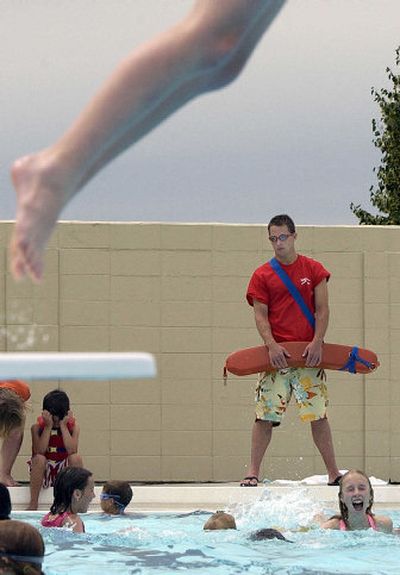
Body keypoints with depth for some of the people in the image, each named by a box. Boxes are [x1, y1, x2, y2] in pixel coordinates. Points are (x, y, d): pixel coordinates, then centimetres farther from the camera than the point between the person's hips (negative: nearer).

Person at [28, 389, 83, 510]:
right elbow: (39, 452, -22)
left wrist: (63, 426, -20)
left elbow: (72, 451, -20)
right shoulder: (37, 427, -8)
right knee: (39, 459, -33)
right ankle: (33, 504, -30)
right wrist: (48, 426, -22)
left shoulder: (73, 425, -5)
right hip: (44, 472, -1)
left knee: (76, 458, -29)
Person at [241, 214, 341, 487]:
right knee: (265, 415, -5)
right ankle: (253, 472, -1)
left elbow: (322, 310, 4)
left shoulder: (313, 269, 7)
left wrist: (317, 342, -11)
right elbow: (261, 315, 1)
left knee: (319, 414, 0)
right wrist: (271, 345, -15)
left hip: (309, 352, 0)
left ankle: (333, 472, 7)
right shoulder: (262, 275, 6)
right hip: (277, 352, 0)